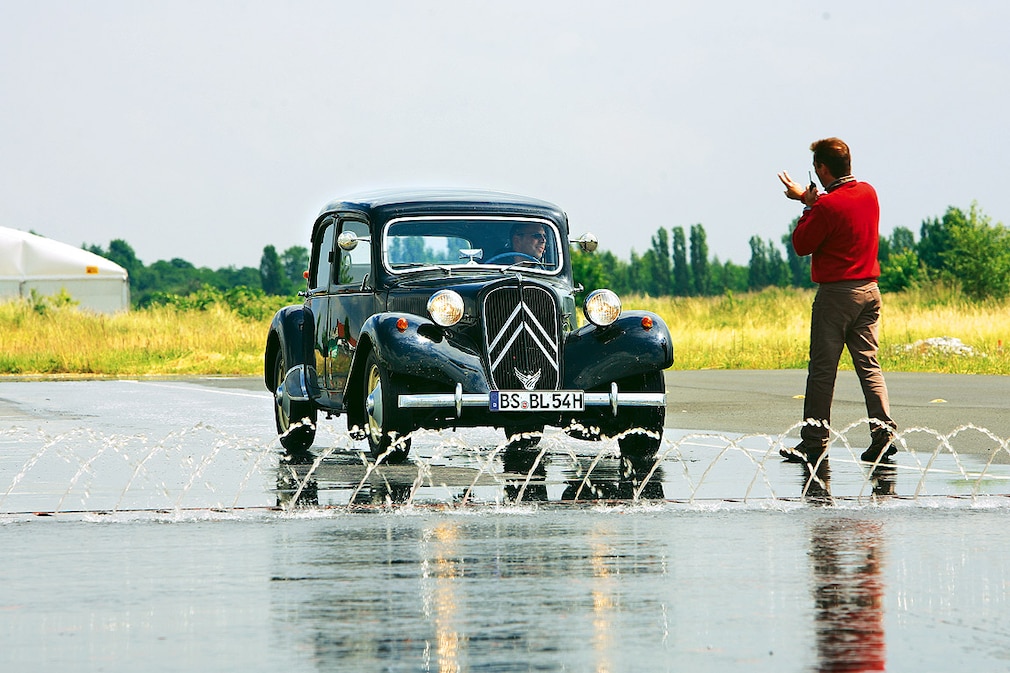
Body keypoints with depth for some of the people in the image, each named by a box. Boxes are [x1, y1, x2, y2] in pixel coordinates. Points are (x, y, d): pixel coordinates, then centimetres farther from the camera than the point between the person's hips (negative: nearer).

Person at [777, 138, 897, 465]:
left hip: (836, 293, -7)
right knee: (868, 364, 7)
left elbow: (801, 245, -8)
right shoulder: (869, 193, 7)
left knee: (822, 368, 0)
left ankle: (814, 441, 3)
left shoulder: (827, 207, -17)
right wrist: (811, 199, 25)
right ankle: (883, 429, -5)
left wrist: (808, 207, 1)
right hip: (869, 290, 7)